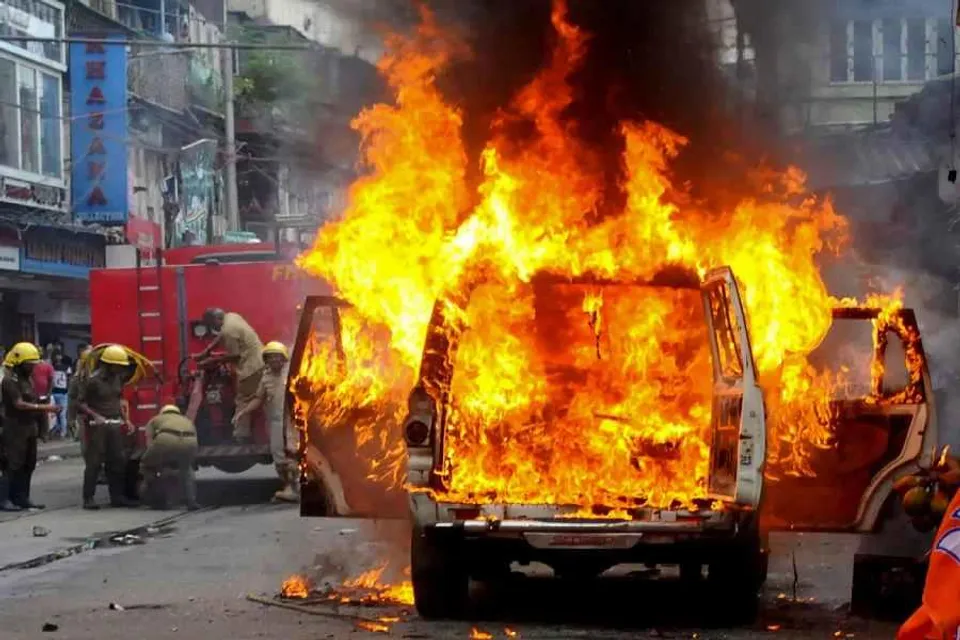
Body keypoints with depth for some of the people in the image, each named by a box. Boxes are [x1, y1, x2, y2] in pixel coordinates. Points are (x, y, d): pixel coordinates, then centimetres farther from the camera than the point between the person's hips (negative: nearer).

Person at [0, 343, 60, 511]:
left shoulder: (27, 379, 17)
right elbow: (19, 404, -22)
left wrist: (43, 411, 7)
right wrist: (44, 407, -25)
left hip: (29, 428, 9)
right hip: (15, 429, -9)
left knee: (28, 465, 10)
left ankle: (22, 497, 17)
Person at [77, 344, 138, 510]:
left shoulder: (117, 378, 10)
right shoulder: (93, 380, -12)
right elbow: (80, 403, -13)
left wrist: (123, 417, 15)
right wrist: (95, 416, -22)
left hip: (114, 425, 7)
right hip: (97, 426, -7)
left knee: (117, 461, 9)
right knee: (94, 462, -5)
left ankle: (117, 496, 16)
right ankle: (88, 498, -1)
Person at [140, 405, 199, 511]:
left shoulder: (155, 420, 36)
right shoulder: (187, 420, 42)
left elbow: (150, 444, 33)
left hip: (166, 440, -2)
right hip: (189, 442, 2)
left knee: (148, 466, 27)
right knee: (186, 468, 34)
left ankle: (159, 501, 22)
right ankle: (191, 501, 21)